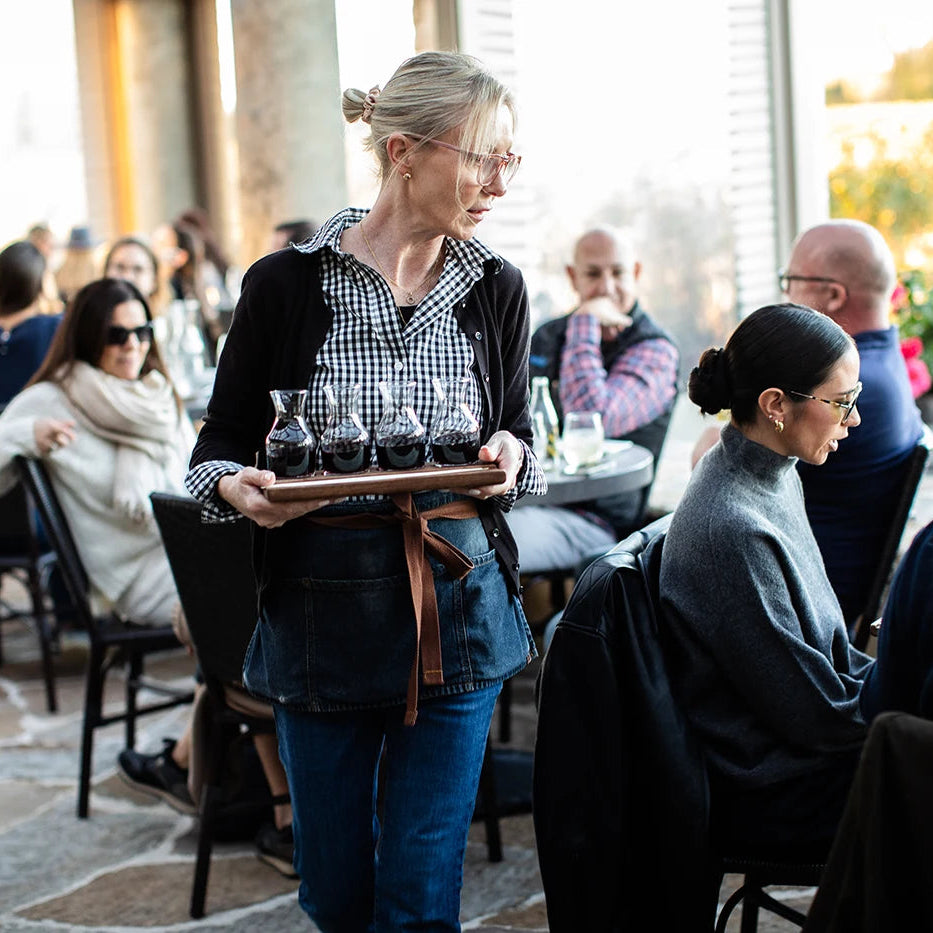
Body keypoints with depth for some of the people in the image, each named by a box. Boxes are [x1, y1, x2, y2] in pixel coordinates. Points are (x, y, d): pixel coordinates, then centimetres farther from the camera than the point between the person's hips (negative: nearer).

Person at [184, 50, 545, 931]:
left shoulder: (495, 288, 3)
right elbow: (218, 444, 1)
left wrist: (508, 459, -11)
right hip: (320, 606, -1)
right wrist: (238, 488, -21)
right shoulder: (286, 284, -6)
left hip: (458, 602, 1)